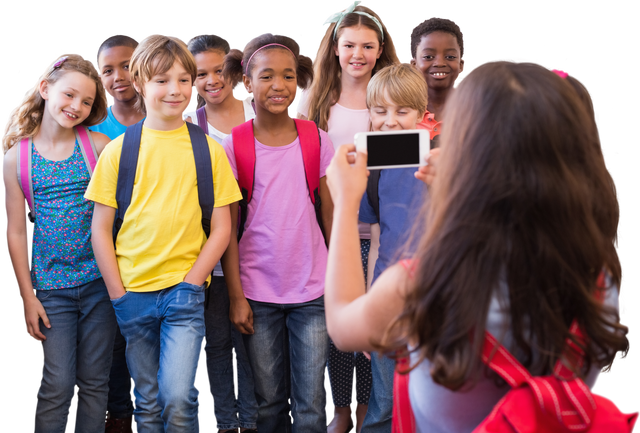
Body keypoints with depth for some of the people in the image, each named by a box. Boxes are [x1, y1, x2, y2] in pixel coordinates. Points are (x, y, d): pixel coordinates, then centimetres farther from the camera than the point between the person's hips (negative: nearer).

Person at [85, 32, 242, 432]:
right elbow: (101, 229, 3)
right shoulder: (118, 150, 2)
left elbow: (221, 228, 1)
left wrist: (191, 282, -8)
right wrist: (118, 293, -3)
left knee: (179, 397, -14)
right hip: (133, 292, 1)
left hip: (185, 291, -1)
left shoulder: (208, 150, 1)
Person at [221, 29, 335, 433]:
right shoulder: (232, 146, -3)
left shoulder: (317, 140, 0)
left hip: (312, 291, 0)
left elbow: (331, 215, 6)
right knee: (269, 401, 10)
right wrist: (235, 294, -2)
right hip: (258, 291, 0)